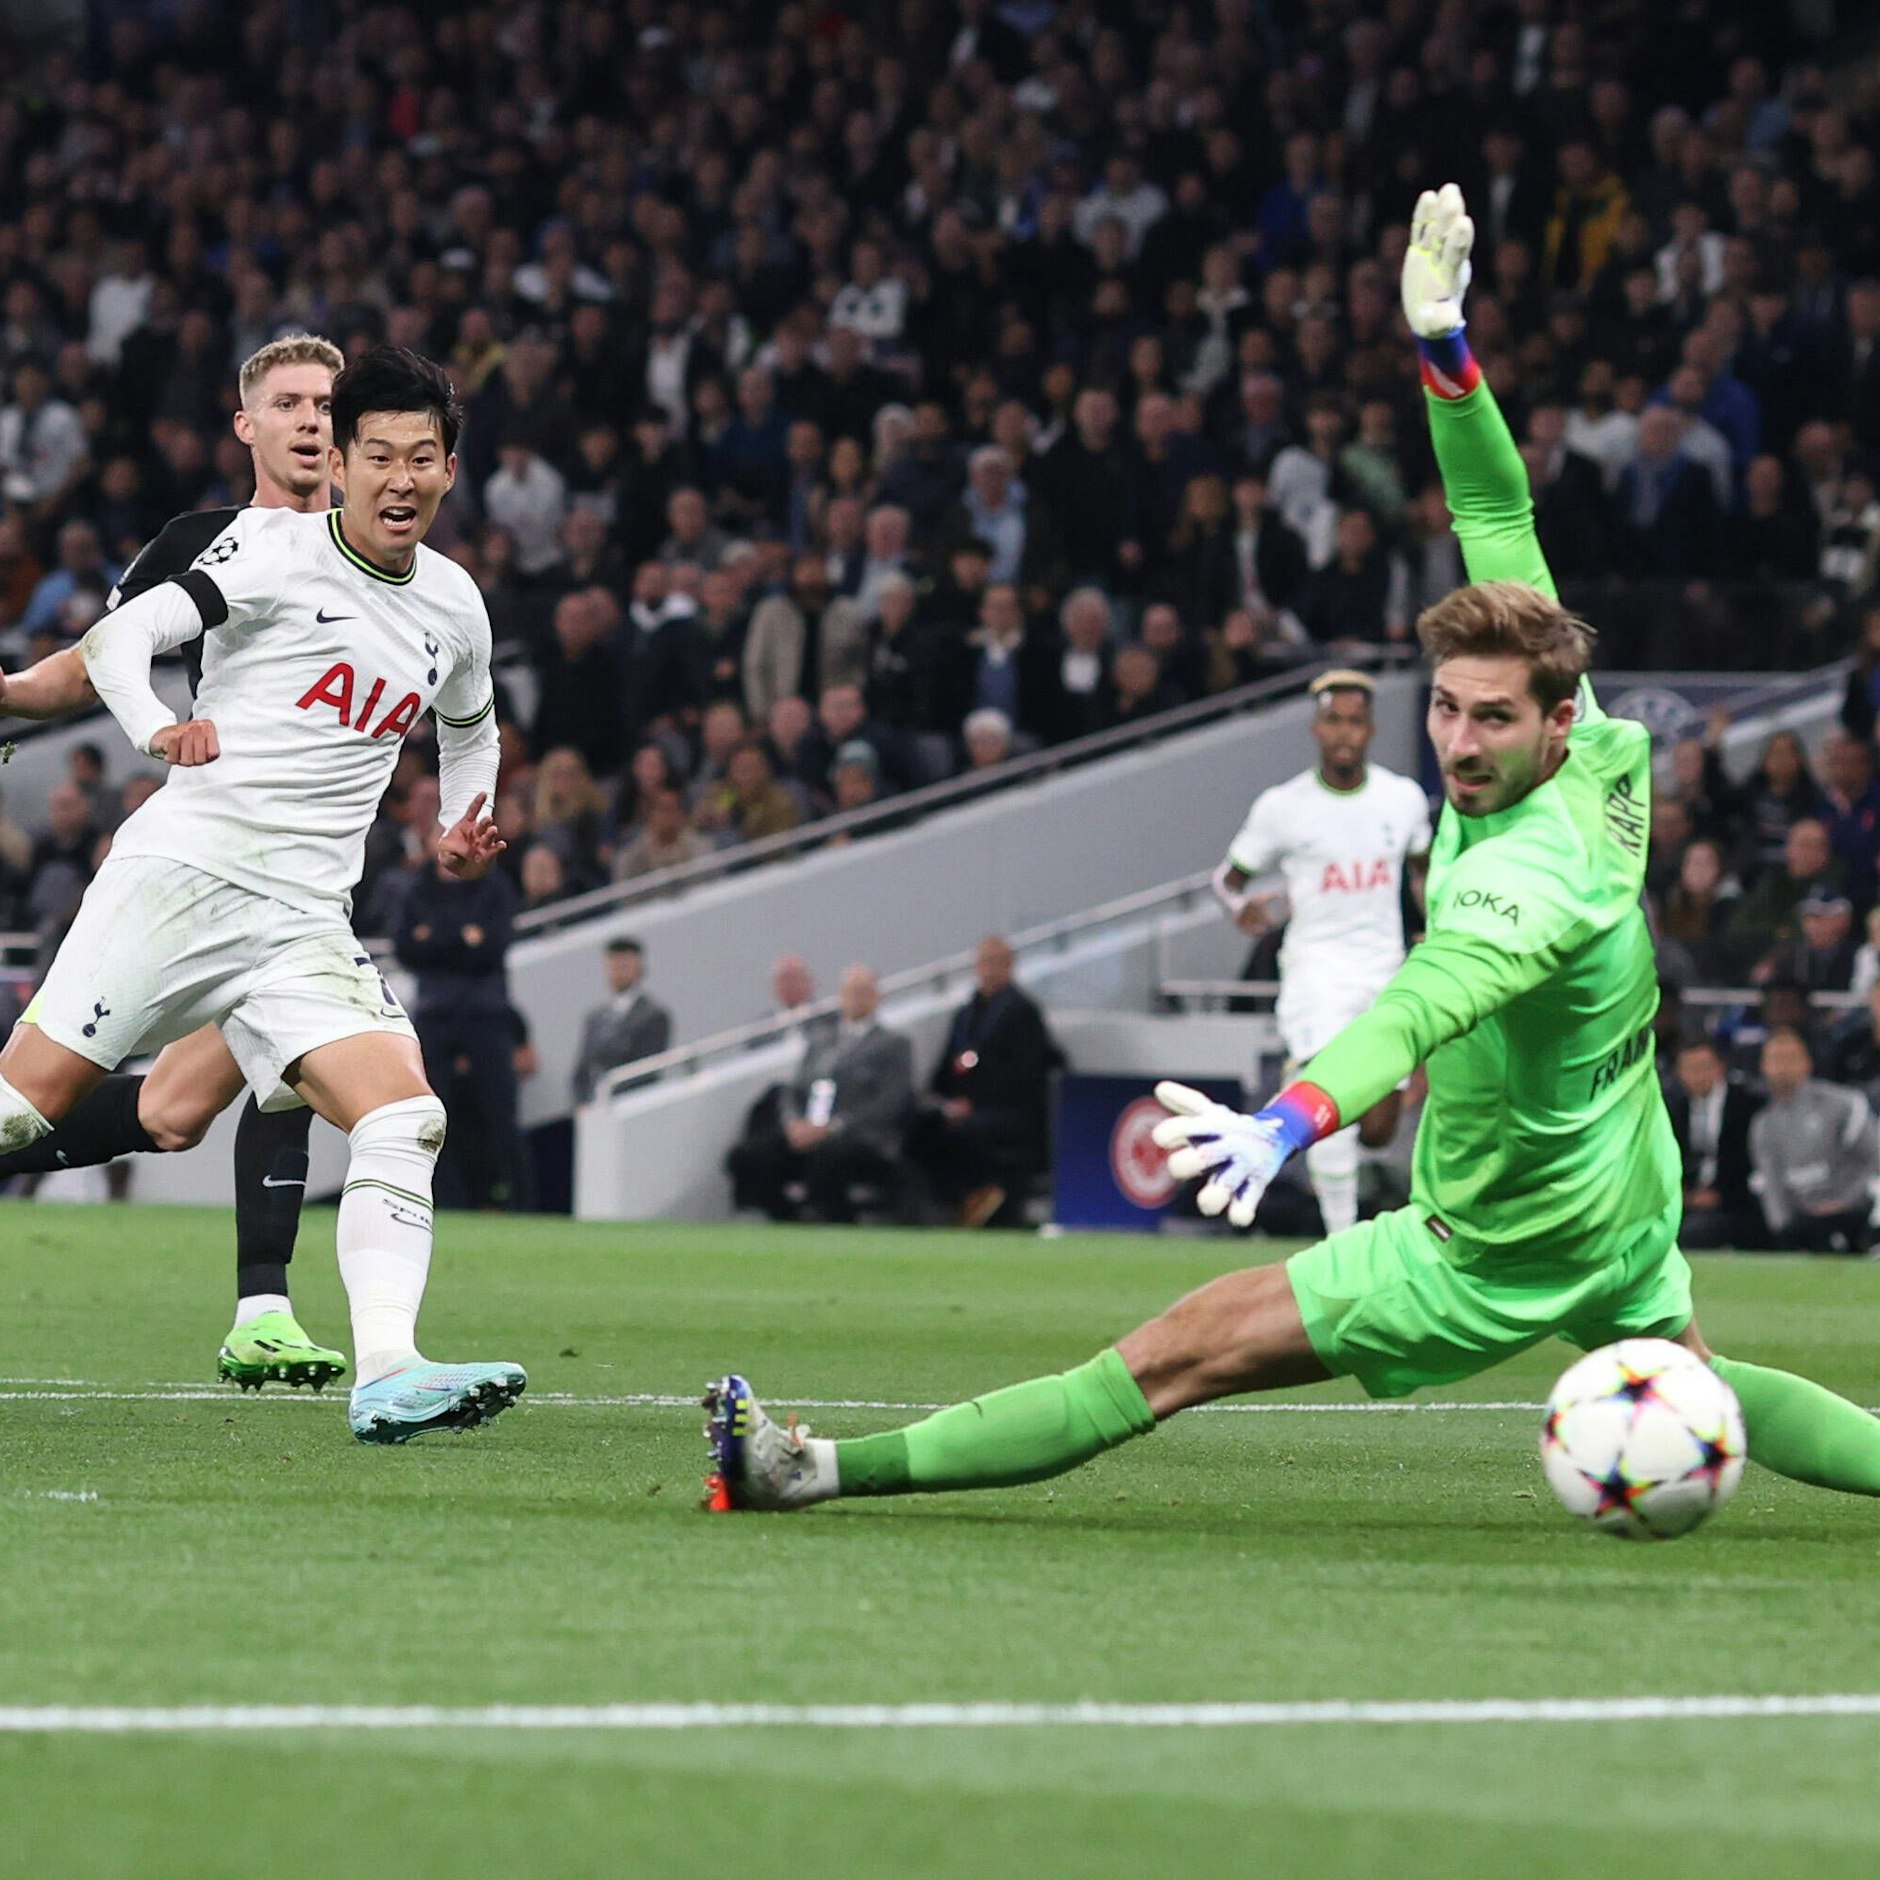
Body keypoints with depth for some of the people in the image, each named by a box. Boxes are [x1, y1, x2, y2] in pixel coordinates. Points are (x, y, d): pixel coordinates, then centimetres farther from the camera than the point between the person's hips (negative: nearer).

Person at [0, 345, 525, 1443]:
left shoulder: (453, 606, 14)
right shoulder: (278, 550, -3)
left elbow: (471, 725, 35)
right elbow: (122, 637, -14)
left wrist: (465, 831, 17)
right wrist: (155, 728, -35)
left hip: (303, 927, 4)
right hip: (177, 870, -4)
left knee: (408, 1121, -17)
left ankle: (387, 1375, -26)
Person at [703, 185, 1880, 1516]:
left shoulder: (1533, 869, -33)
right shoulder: (1605, 753, -8)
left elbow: (1427, 1003, -53)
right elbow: (1502, 525, 1)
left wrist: (1291, 1120, -70)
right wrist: (1444, 345, -4)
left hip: (1499, 1256, -9)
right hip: (1631, 1211, 9)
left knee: (1181, 1356, -10)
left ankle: (819, 1471, -11)